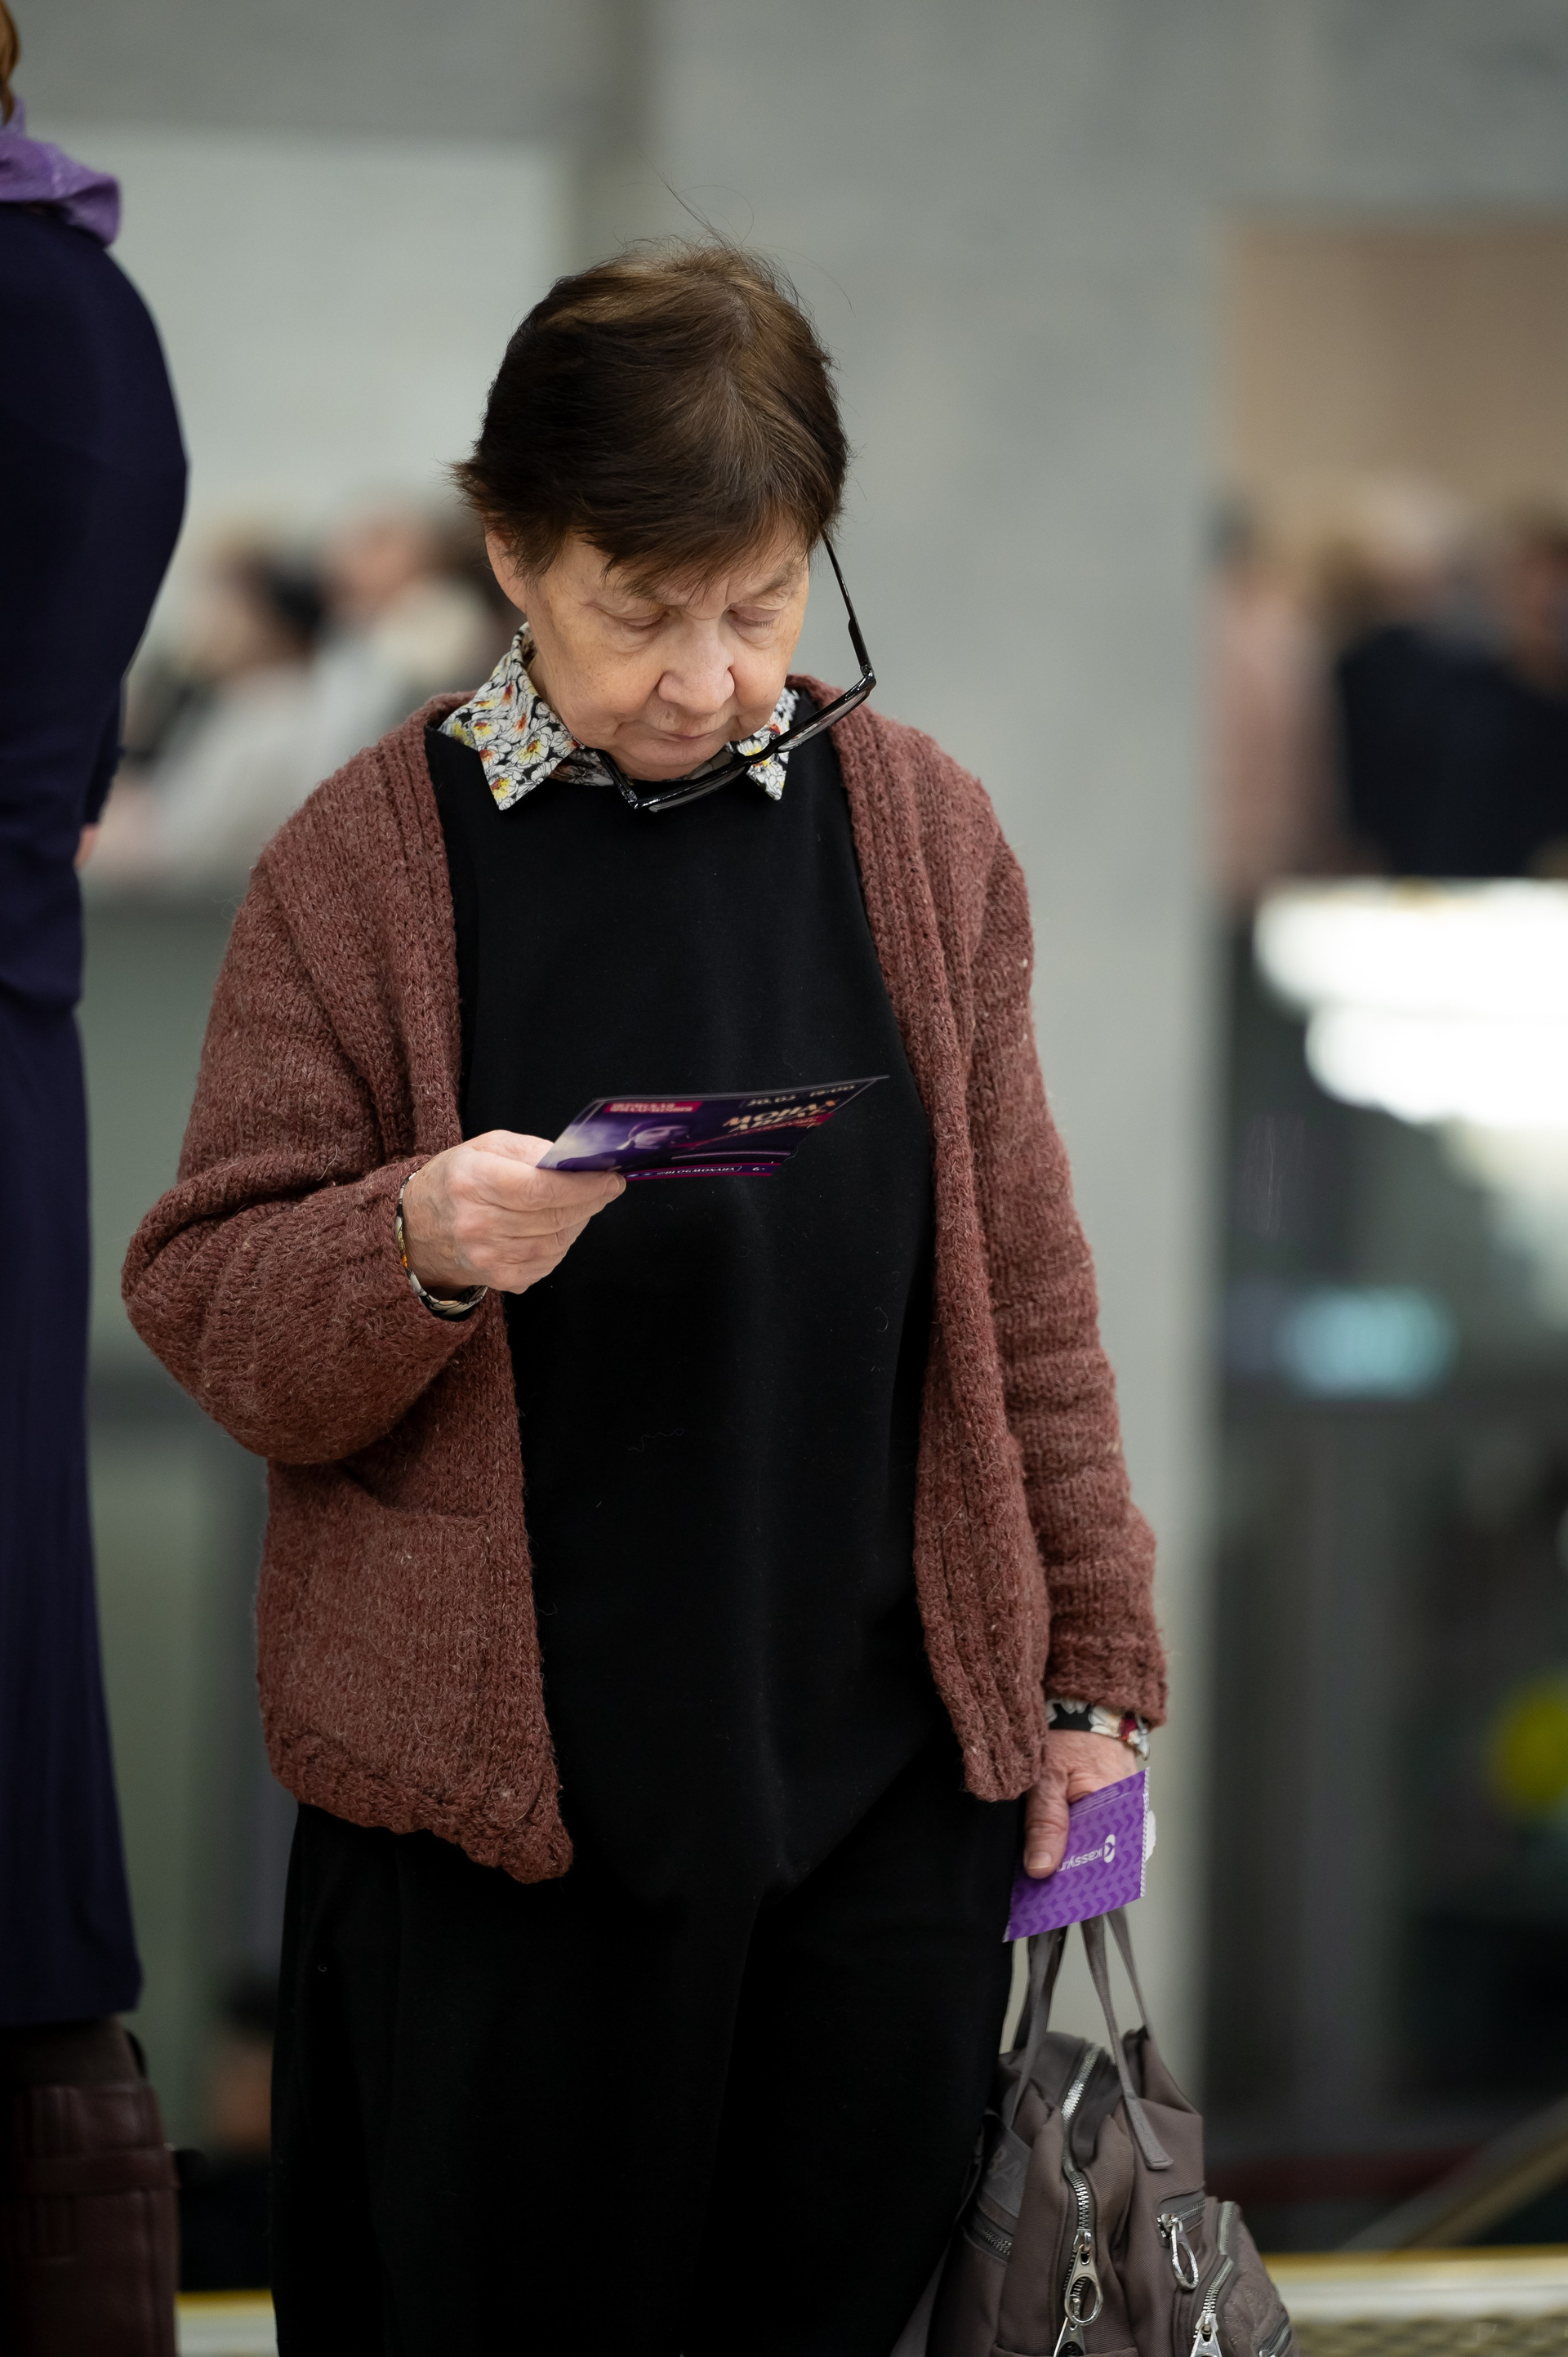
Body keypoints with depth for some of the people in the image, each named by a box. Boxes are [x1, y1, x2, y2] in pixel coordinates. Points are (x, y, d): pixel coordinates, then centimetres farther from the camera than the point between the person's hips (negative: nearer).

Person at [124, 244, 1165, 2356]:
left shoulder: (922, 832, 6)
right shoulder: (370, 862, -2)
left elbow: (1022, 1278, 12)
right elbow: (207, 1316, -2)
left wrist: (1089, 1660, 12)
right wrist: (422, 1250, -21)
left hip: (889, 1772, 2)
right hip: (494, 1781, -2)